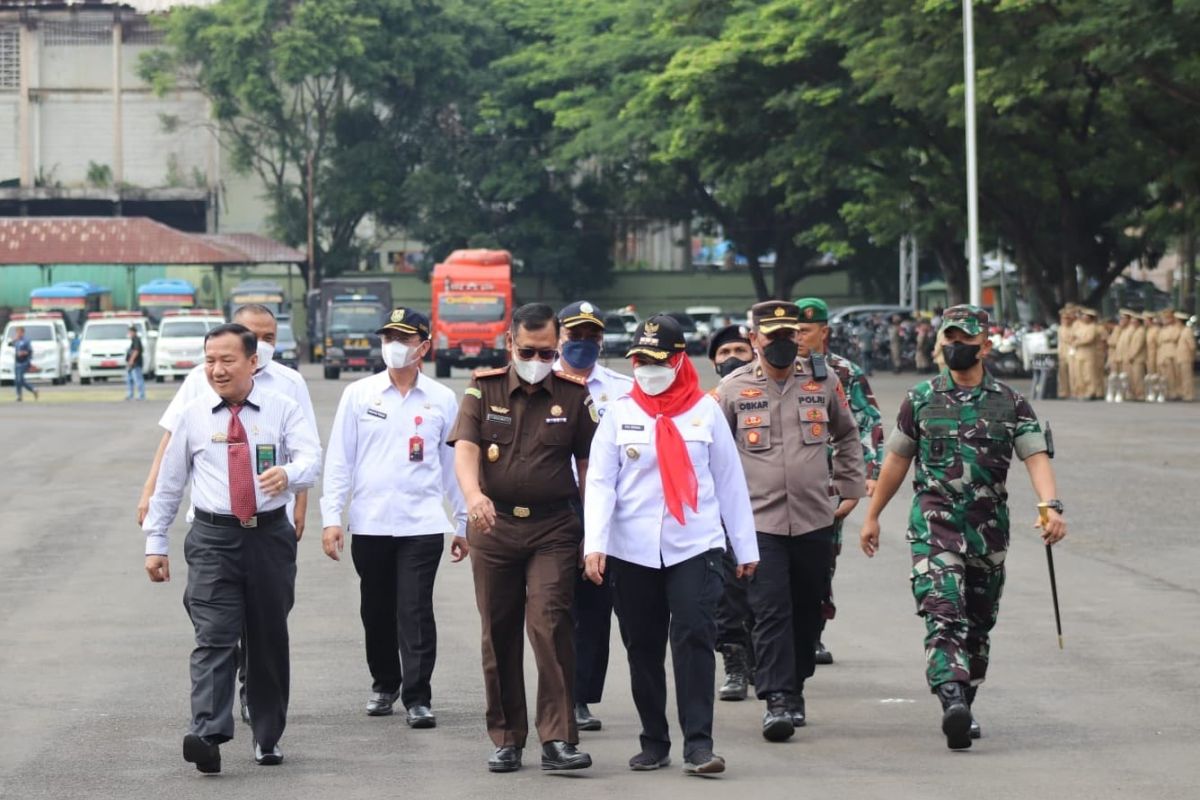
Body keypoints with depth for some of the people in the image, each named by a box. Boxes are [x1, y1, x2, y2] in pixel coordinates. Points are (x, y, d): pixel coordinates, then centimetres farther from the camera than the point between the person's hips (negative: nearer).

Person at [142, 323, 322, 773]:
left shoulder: (283, 411, 2)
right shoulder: (192, 416, 6)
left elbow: (310, 460, -12)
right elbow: (169, 482, 11)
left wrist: (287, 473, -35)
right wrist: (155, 541, 9)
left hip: (271, 536, 1)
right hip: (213, 538, -1)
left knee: (269, 639, 9)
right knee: (214, 636, -14)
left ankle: (268, 737, 20)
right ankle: (208, 735, -26)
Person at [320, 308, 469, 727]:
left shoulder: (442, 400, 6)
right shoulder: (359, 394, 5)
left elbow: (454, 463, 12)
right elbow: (339, 458, 5)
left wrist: (462, 523, 12)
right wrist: (331, 516, -2)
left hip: (422, 523, -1)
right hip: (368, 523, 1)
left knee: (416, 612, -8)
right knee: (376, 612, 11)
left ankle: (418, 698, -6)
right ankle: (384, 685, 28)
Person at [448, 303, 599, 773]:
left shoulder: (573, 396, 4)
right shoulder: (484, 390, 4)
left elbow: (588, 465, 6)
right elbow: (465, 448, -9)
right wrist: (473, 494, -30)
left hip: (554, 528, -2)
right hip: (494, 526, 2)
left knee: (551, 624, -15)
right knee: (499, 635, 6)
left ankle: (558, 740, -15)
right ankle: (506, 739, 16)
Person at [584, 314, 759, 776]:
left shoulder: (705, 410, 4)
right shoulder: (619, 413, 5)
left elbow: (730, 481, 8)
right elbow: (599, 482, -1)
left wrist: (745, 546, 8)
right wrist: (594, 544, -13)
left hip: (695, 547, -1)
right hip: (631, 550, 2)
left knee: (694, 639, -11)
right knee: (642, 647, 7)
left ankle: (698, 744, -11)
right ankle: (653, 742, 18)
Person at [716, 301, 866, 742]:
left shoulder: (823, 382, 7)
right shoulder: (733, 389, 1)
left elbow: (847, 435, 21)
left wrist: (850, 488, 16)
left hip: (815, 520, 3)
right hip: (759, 521, -3)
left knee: (808, 610, 10)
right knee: (771, 611, -12)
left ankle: (794, 689, 25)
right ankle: (776, 701, -14)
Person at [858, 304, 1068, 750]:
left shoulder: (1010, 405, 4)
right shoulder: (921, 400, 6)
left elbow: (1037, 456, -7)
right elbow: (897, 460, 15)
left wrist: (1051, 506, -24)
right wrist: (873, 516, 18)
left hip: (988, 530, 2)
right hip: (933, 525, -2)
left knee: (978, 625, 11)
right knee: (944, 615, -19)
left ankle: (963, 709, 25)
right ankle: (953, 702, -33)